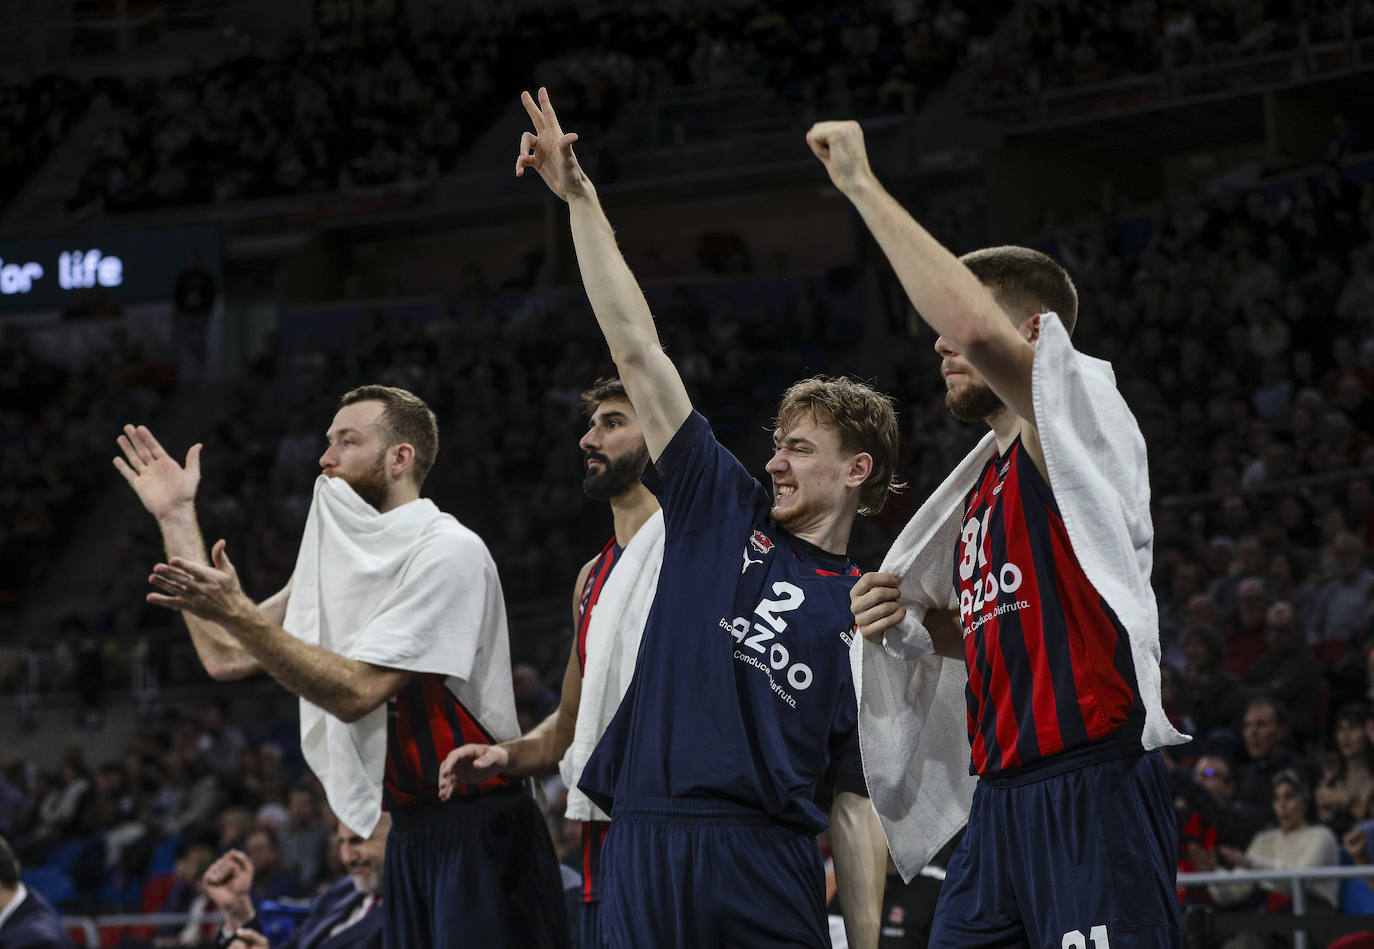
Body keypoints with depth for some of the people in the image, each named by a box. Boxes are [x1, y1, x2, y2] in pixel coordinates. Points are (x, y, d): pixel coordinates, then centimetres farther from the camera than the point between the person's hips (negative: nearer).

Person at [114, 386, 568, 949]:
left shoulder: (448, 552, -13)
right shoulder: (344, 556, 14)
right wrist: (176, 518, 12)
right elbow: (226, 659, 12)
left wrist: (235, 613, -23)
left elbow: (354, 692, -19)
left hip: (479, 835, -8)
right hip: (411, 834, 8)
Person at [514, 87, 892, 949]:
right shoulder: (724, 512, 15)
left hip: (764, 859, -1)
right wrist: (579, 197, 10)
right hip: (642, 845, 1)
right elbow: (639, 351, 13)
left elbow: (855, 803, 9)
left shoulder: (864, 614, 12)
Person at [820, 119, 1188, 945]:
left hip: (1092, 802, -9)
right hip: (1002, 806, 9)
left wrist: (863, 185, -17)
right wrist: (911, 624, 10)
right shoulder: (981, 483, 21)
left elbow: (976, 325, -24)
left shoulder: (1083, 409, -5)